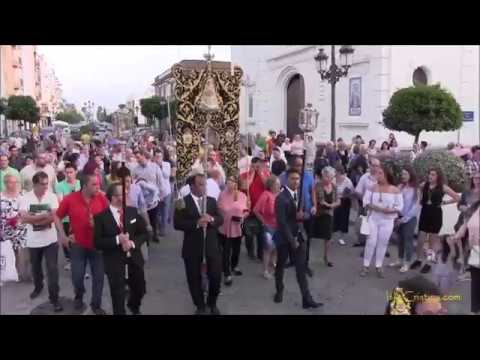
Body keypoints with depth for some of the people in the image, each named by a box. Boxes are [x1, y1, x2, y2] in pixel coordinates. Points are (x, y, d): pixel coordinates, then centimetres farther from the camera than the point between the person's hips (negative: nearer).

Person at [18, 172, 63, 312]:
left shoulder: (52, 196, -8)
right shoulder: (25, 198, -9)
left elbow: (54, 216, -17)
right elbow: (23, 218, -19)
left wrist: (33, 218, -19)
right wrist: (45, 216, -21)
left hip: (50, 240, -1)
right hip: (33, 241, 2)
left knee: (52, 268, -3)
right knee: (35, 267, 22)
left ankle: (54, 297, 6)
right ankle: (38, 286, 48)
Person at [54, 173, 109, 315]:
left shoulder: (102, 198, -10)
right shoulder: (70, 199, -12)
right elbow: (57, 217, 1)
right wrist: (63, 236, -4)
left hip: (97, 244, 1)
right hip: (78, 244, 0)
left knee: (98, 276, 7)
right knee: (77, 276, 10)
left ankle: (96, 305, 27)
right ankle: (79, 296, 42)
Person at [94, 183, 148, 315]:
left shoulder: (133, 211, 0)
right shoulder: (101, 217, -11)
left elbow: (143, 233, 3)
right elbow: (97, 242, -13)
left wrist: (133, 243, -15)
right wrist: (117, 240, -26)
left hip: (134, 259, 4)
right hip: (114, 262, -4)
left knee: (140, 289, 20)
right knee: (118, 295, 6)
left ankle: (134, 306, 53)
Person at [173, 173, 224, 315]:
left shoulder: (211, 200, 7)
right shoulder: (183, 202, -7)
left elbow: (221, 219, 4)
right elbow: (177, 224, -15)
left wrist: (211, 219, -17)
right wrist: (196, 223, -24)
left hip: (211, 245, 3)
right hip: (192, 247, -3)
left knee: (216, 276, 7)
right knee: (194, 279, 10)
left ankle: (212, 303, 33)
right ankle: (200, 306, 33)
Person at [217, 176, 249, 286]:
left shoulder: (242, 195, -4)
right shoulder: (222, 195, -10)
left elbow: (246, 210, 2)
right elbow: (218, 210, -3)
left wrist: (241, 216, -15)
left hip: (237, 227, 3)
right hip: (225, 227, -3)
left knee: (236, 249, 20)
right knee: (226, 251, -1)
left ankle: (234, 266, 45)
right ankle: (227, 274, 9)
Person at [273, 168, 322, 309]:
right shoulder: (281, 198, -18)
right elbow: (281, 222, -20)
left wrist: (302, 215, -16)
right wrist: (292, 240, -18)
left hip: (299, 235, 5)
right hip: (284, 237, -5)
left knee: (301, 268, 5)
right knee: (281, 266, 15)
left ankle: (307, 299, 10)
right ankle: (279, 291, 38)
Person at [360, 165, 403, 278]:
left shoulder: (395, 190, -4)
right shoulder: (372, 187, -1)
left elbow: (399, 206, -5)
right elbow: (366, 202, -3)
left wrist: (389, 210, -21)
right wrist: (374, 207, -20)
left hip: (387, 220, 0)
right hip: (373, 219, 0)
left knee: (383, 243, 7)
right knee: (371, 242, -1)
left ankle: (379, 267, 20)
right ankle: (366, 266, 11)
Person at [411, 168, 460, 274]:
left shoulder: (443, 187, -7)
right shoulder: (424, 185, 0)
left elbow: (457, 198, -4)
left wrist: (444, 202, -4)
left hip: (436, 215, -3)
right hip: (424, 213, 3)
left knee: (433, 240, 8)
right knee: (420, 240, 4)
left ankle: (428, 263, 18)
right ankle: (419, 259, 22)